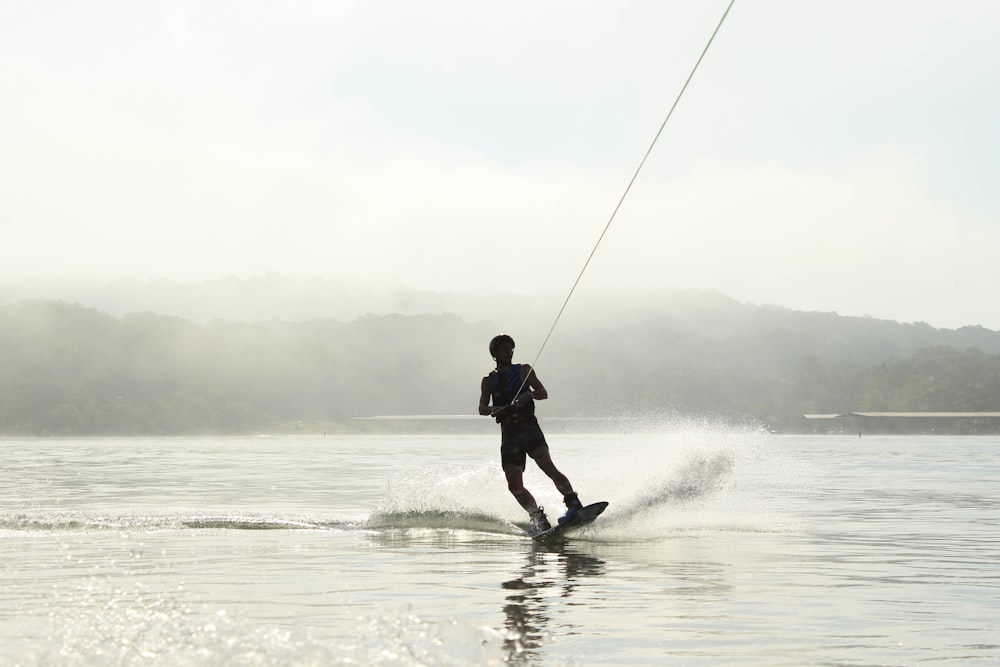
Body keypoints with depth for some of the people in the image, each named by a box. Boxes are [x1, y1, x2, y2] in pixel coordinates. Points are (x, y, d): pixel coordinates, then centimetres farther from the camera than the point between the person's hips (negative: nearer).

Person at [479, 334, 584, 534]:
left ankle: (573, 503, -32)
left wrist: (530, 394, -22)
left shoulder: (523, 370, 10)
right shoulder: (489, 381, 17)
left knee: (547, 466, -26)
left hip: (529, 427, -3)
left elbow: (543, 393, 1)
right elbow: (482, 408, 6)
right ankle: (539, 519, 3)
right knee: (514, 485, -6)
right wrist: (495, 409, -18)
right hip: (508, 433, 3)